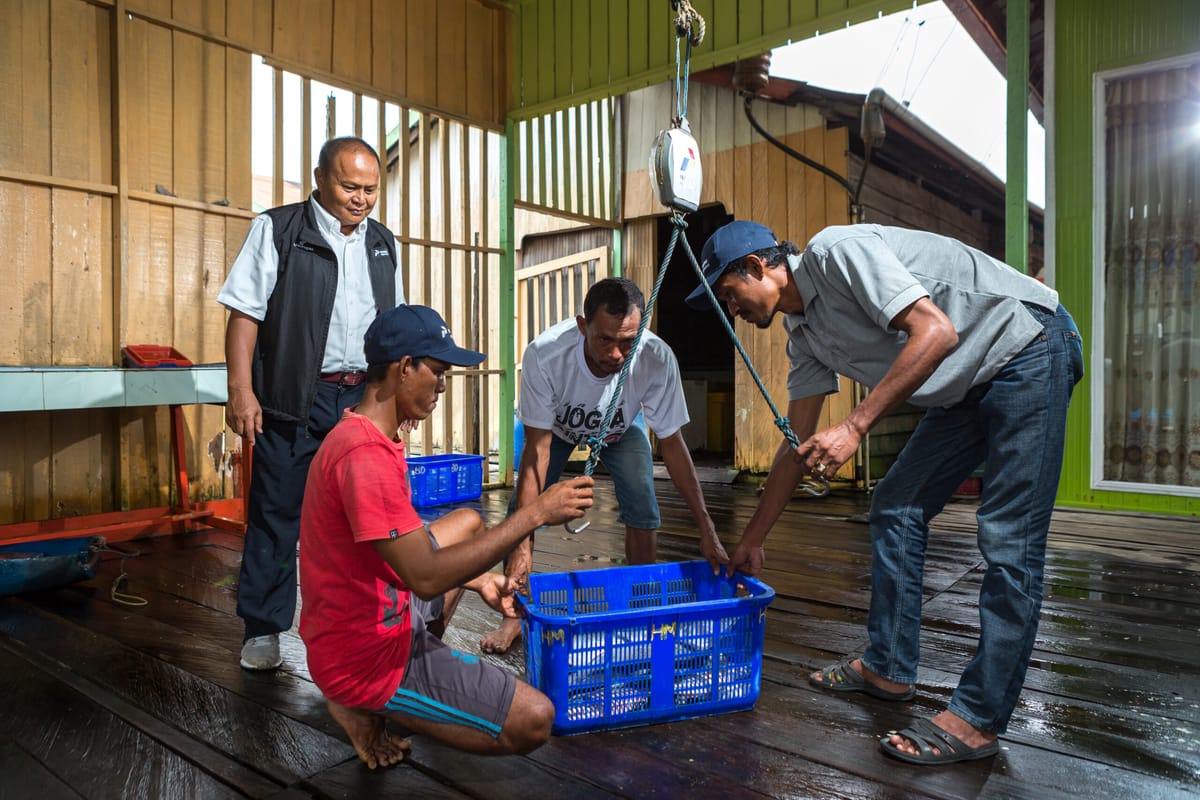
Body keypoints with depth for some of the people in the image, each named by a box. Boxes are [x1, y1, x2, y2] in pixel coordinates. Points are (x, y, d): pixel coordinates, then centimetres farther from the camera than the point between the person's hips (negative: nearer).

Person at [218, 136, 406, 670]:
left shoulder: (382, 243, 14)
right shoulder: (276, 230, 0)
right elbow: (245, 313, -5)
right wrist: (241, 390, -12)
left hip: (363, 397, 4)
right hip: (293, 400, -4)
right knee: (276, 514, 3)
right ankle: (261, 630, 17)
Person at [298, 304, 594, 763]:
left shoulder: (361, 433, 6)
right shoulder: (367, 454, -28)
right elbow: (426, 578, -31)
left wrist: (476, 579, 8)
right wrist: (535, 513, -28)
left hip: (371, 615, 10)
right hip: (366, 653, -10)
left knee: (469, 522, 27)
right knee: (534, 722, -10)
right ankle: (367, 703, 1)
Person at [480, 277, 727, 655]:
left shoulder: (658, 360, -38)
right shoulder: (544, 354, -42)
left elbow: (672, 444, -26)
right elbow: (538, 448, -35)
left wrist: (707, 531, -26)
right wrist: (522, 546, -39)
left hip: (621, 429, 1)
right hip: (557, 427, 0)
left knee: (642, 507, -18)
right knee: (522, 505, -13)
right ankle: (514, 615, 7)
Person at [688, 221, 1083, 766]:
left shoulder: (837, 251, -19)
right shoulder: (802, 331, 6)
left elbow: (937, 332, -27)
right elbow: (799, 446, 10)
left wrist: (854, 427, -29)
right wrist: (752, 539, 12)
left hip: (1029, 347, -9)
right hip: (972, 384, 9)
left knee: (1008, 540, -10)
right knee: (894, 508, 6)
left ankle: (978, 721, -4)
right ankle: (888, 669, 17)